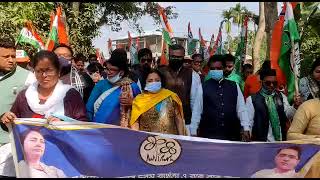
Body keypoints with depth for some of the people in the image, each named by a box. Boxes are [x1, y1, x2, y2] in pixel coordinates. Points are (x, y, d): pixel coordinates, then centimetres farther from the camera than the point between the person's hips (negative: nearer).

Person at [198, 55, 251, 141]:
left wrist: (246, 128, -1)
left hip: (231, 135, 2)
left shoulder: (234, 86, 8)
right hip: (208, 135, -2)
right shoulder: (203, 87, 1)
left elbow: (241, 109, 7)